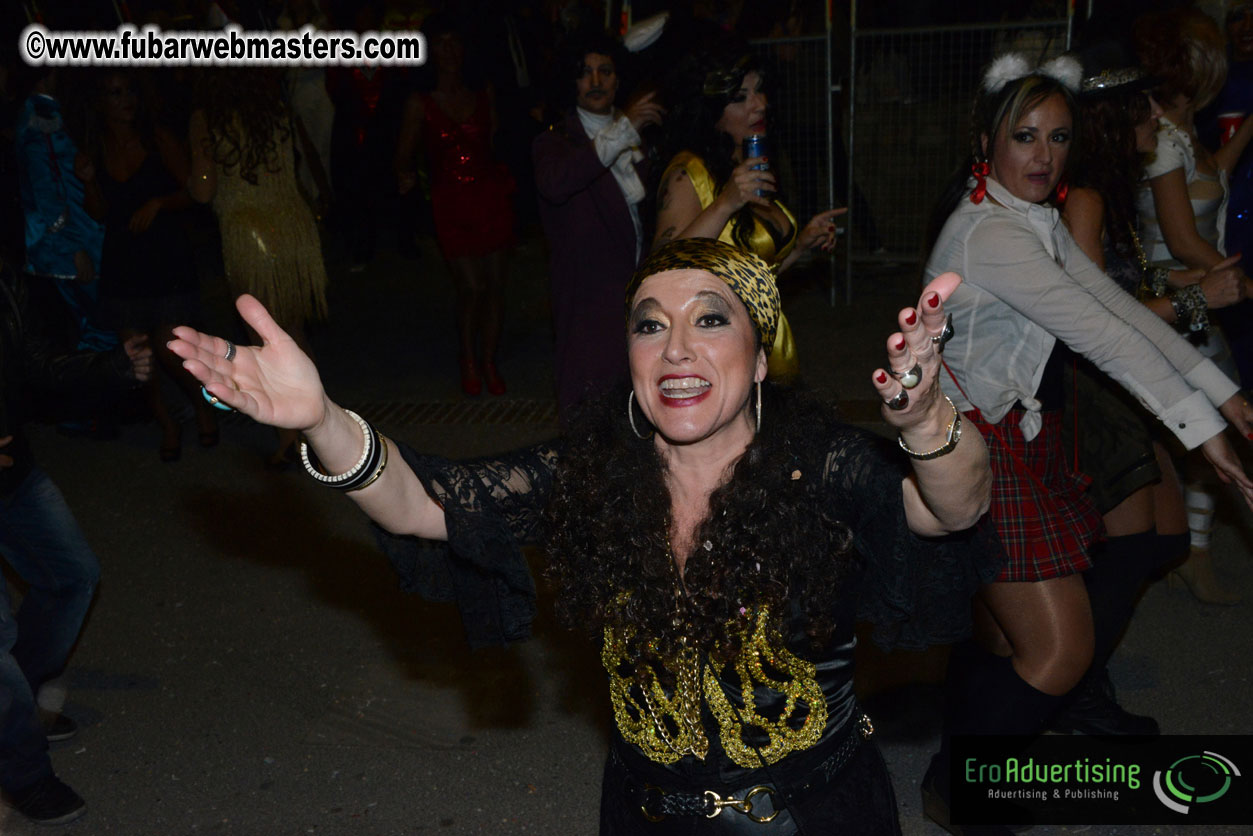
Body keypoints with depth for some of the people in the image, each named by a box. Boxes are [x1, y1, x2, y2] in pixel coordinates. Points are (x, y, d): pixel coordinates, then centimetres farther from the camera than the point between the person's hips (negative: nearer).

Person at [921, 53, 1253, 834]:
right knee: (1061, 651, -6)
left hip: (1022, 438, 9)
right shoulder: (988, 234, -22)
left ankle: (960, 771, 35)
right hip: (982, 448, -9)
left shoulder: (1040, 220, 9)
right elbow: (1100, 334, -24)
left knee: (1000, 627, 16)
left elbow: (1119, 306, 4)